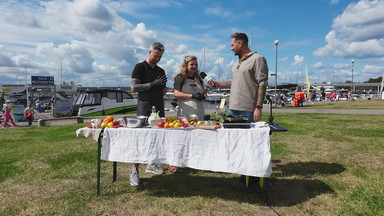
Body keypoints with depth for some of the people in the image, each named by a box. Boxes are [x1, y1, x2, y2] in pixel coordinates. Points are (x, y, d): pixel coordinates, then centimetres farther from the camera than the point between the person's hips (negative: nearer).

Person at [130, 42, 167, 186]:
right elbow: (133, 88, -10)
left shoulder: (161, 71, 18)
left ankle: (151, 164, 22)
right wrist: (153, 84, -15)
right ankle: (134, 171, -6)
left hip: (159, 107, 7)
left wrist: (164, 89, -2)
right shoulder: (140, 67, 0)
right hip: (145, 107, -6)